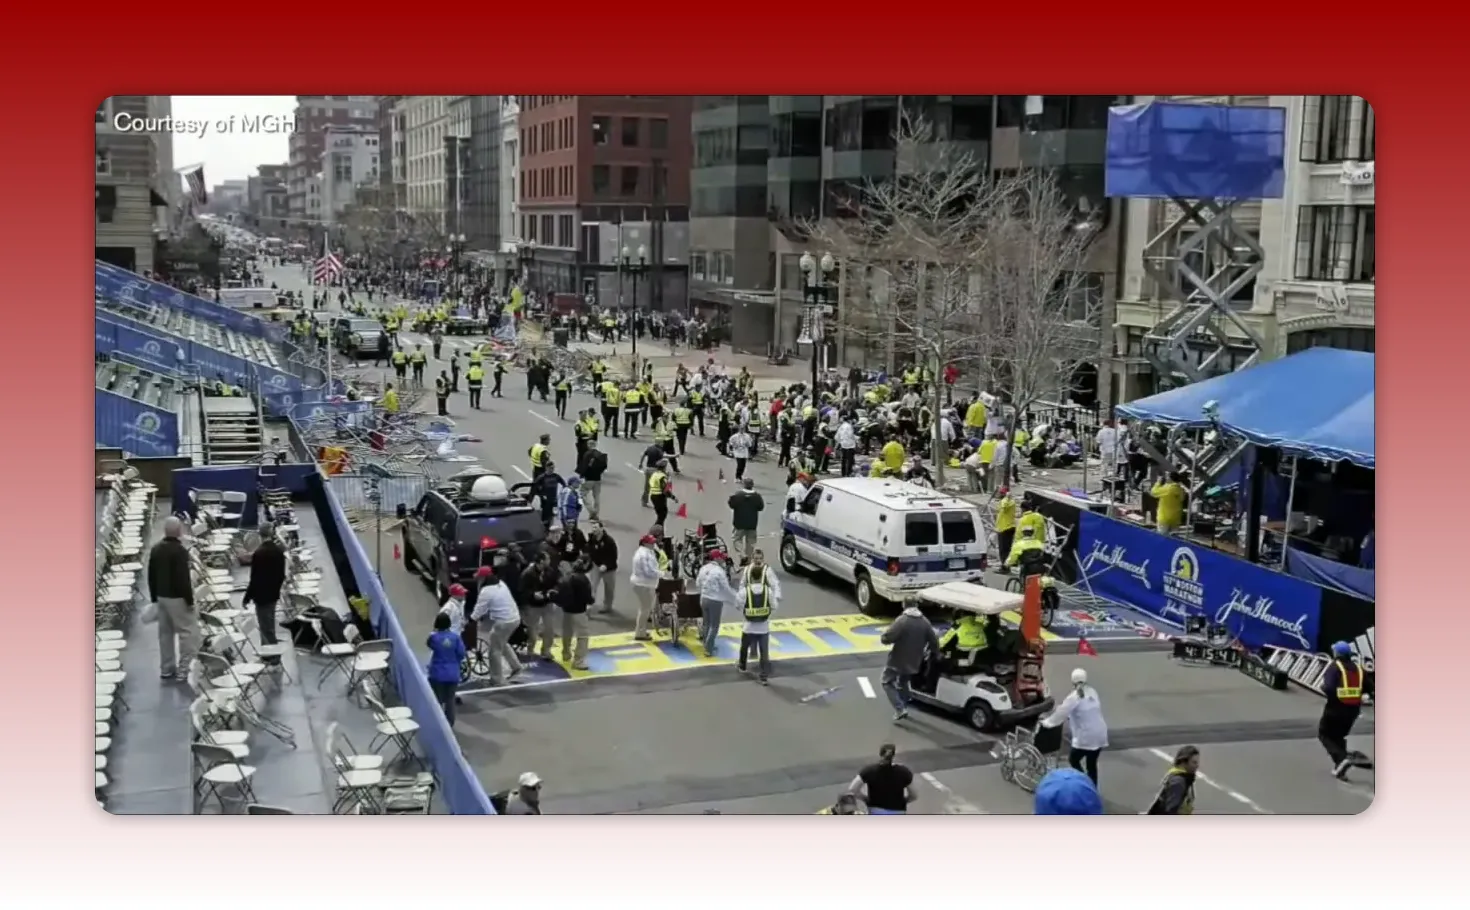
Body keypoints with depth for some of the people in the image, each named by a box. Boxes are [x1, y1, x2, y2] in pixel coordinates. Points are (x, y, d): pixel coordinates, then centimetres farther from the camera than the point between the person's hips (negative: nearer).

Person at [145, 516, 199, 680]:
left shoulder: (156, 549, 7)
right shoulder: (179, 550, -18)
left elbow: (151, 576, 13)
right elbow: (183, 578, -20)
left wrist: (154, 597, 21)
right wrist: (190, 600, -14)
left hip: (162, 596, 8)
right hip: (177, 597, -8)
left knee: (165, 632, 13)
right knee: (189, 630, -1)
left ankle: (167, 669, 17)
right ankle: (184, 666, -5)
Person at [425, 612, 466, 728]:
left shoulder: (434, 637, -15)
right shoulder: (456, 637, -10)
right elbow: (461, 654, -4)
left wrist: (434, 632, 15)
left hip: (438, 673, -2)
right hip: (453, 673, 2)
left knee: (438, 700, 9)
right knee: (450, 699, 13)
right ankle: (449, 725, 19)